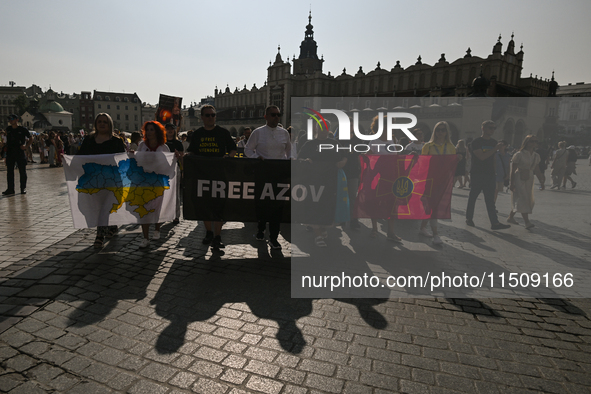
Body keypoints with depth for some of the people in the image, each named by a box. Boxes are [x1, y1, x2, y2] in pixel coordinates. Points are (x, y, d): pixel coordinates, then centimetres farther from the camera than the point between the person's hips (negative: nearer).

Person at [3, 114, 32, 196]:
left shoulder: (22, 130, -3)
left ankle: (23, 188, 12)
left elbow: (31, 139, 3)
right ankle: (10, 189, 10)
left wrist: (26, 146, -8)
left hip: (20, 153, -4)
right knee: (9, 172, 5)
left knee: (22, 171, 2)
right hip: (10, 153, 4)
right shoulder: (8, 129, 10)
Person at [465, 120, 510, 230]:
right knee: (472, 197, 6)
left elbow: (494, 158, 20)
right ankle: (469, 218, 20)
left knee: (490, 200, 0)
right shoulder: (476, 142, -6)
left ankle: (495, 223, -4)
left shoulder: (494, 143, 14)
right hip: (477, 174, -5)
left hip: (489, 175, 5)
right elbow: (482, 156, -18)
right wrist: (495, 149, -19)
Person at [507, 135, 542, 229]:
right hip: (519, 179, -7)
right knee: (522, 200, -13)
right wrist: (511, 183, -14)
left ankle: (510, 217, 25)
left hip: (529, 180, 7)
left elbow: (537, 170, 15)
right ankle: (527, 222, -15)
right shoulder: (519, 154, -10)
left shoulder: (536, 156, 8)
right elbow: (513, 170, -11)